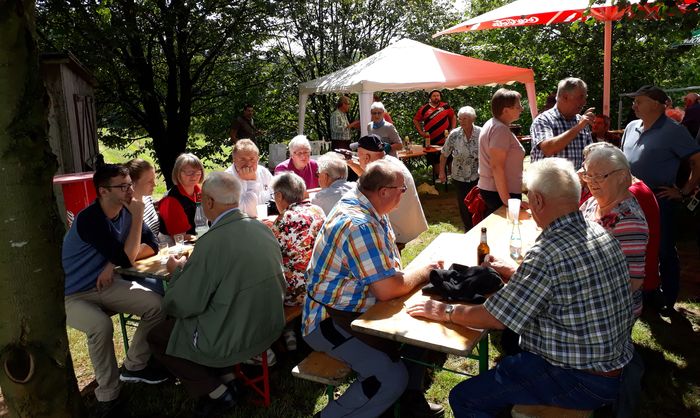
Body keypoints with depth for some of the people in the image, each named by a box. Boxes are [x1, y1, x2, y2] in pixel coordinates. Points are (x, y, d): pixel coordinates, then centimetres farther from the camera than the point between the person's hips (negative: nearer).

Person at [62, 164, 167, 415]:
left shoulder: (125, 212, -3)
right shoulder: (89, 219, -26)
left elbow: (152, 245, 2)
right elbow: (126, 258, -28)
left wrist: (114, 263, -14)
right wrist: (137, 217, -25)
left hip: (104, 286, 6)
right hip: (71, 295, -6)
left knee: (157, 305, -14)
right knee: (101, 326, -36)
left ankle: (134, 366, 7)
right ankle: (108, 395, -14)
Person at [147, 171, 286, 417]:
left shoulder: (212, 241, -25)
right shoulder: (262, 228, -4)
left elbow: (184, 305, -16)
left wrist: (178, 270, 3)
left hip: (235, 338, -7)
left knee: (157, 337, 15)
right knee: (175, 320, 26)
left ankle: (217, 393, 16)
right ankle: (226, 378, 24)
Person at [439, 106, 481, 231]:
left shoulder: (481, 133, -12)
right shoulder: (454, 134, -9)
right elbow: (444, 154, 1)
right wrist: (442, 172, 1)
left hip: (477, 177, -1)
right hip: (459, 177, 1)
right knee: (464, 206, 9)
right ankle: (468, 230, 28)